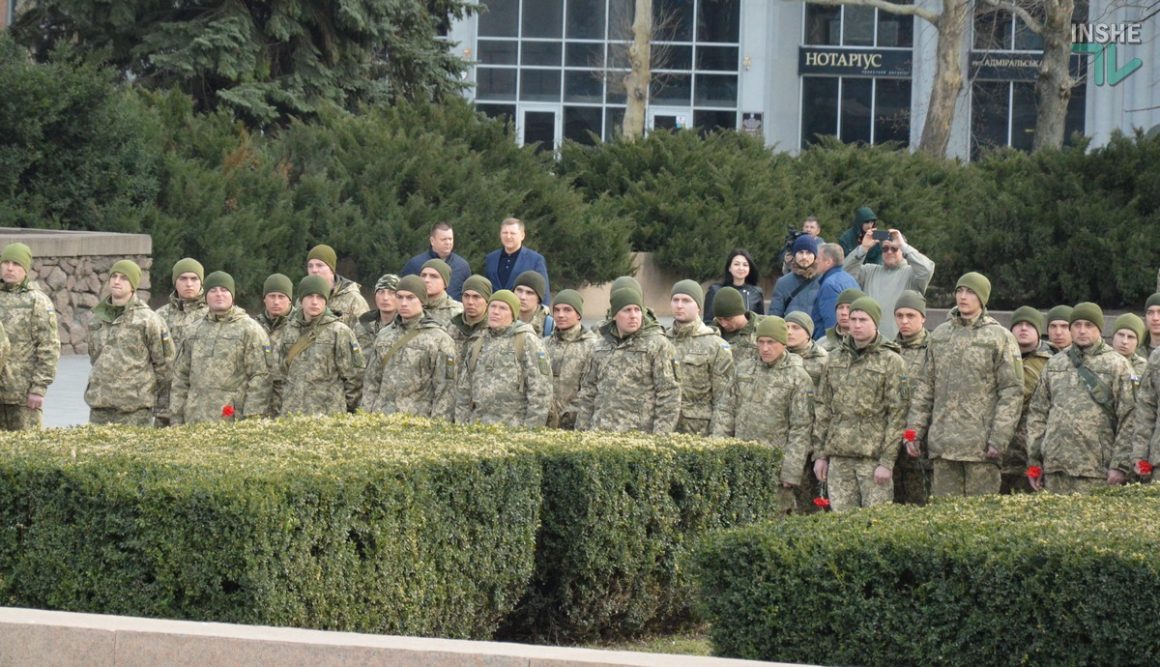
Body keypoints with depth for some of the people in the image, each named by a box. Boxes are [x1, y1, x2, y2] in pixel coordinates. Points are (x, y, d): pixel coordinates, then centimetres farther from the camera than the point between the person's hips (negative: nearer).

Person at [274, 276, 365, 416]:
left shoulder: (340, 332, -1)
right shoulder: (290, 331, 13)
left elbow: (354, 375, -1)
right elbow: (279, 376, 18)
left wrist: (348, 408, 0)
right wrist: (278, 410, 13)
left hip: (328, 415, -4)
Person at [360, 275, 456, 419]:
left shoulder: (440, 339, -1)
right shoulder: (384, 336, 15)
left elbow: (445, 389, -5)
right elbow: (371, 382, 17)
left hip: (419, 422, -4)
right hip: (382, 420, 4)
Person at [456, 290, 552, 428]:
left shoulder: (527, 341, 0)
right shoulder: (478, 343, 19)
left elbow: (540, 390, -6)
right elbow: (464, 391, 22)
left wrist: (531, 429, -12)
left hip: (513, 427, -5)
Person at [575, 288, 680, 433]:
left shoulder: (657, 344, -1)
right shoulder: (601, 345, 16)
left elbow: (668, 394, -6)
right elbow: (588, 392, 21)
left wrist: (660, 437, -13)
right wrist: (581, 431, 15)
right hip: (600, 432, 5)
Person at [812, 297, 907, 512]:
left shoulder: (891, 361, -1)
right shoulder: (835, 359, 14)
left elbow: (897, 414, -5)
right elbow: (822, 407, 17)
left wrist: (887, 461, -11)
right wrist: (819, 453, 11)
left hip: (873, 456, -5)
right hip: (838, 456, 5)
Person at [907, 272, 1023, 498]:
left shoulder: (1000, 338, 0)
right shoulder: (940, 335, 14)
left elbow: (1012, 392, -4)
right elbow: (925, 388, 18)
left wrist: (998, 439, -11)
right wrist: (915, 428, 8)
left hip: (980, 444, -4)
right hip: (942, 444, 4)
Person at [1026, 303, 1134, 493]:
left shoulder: (1116, 365, 4)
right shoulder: (1053, 365, 17)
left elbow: (1128, 420, -1)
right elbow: (1037, 414, 18)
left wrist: (1120, 465, -9)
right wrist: (1033, 460, 11)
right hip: (1055, 465, 4)